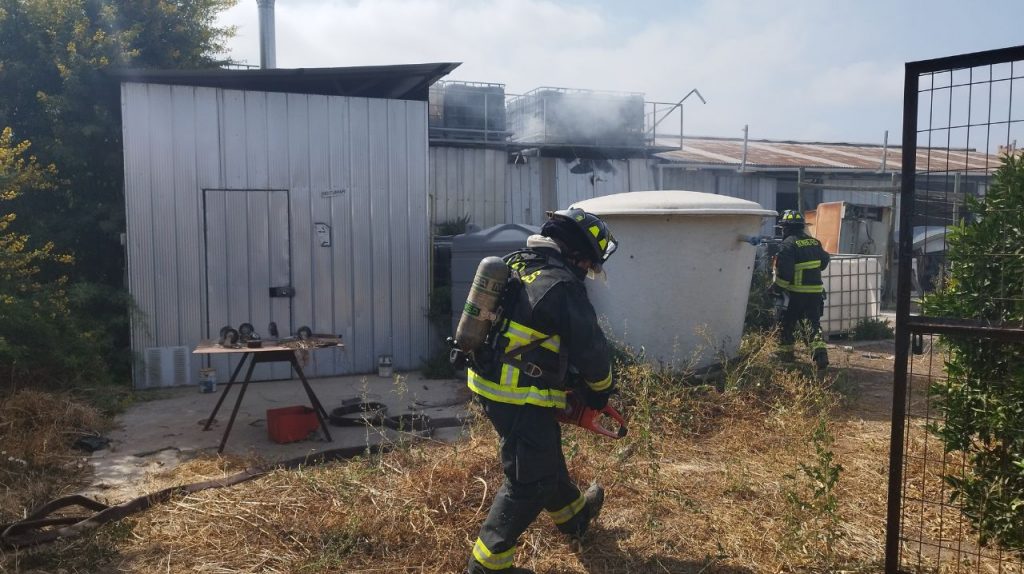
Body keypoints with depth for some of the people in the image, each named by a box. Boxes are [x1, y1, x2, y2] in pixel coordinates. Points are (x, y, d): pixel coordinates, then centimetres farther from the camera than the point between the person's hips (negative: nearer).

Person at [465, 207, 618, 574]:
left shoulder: (516, 265, 8)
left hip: (489, 381, 10)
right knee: (531, 479, 4)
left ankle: (573, 515, 50)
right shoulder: (562, 286, -19)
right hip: (519, 398, -9)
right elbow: (590, 346, -13)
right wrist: (600, 389, 8)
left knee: (545, 455, 27)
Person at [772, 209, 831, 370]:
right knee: (814, 323, 7)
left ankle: (785, 352, 23)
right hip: (816, 292, 5)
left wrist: (777, 288, -8)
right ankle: (819, 350, -13)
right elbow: (824, 261, 19)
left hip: (796, 293, -5)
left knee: (787, 323, 12)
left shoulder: (788, 245, -14)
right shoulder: (814, 242, 8)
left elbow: (784, 271, -20)